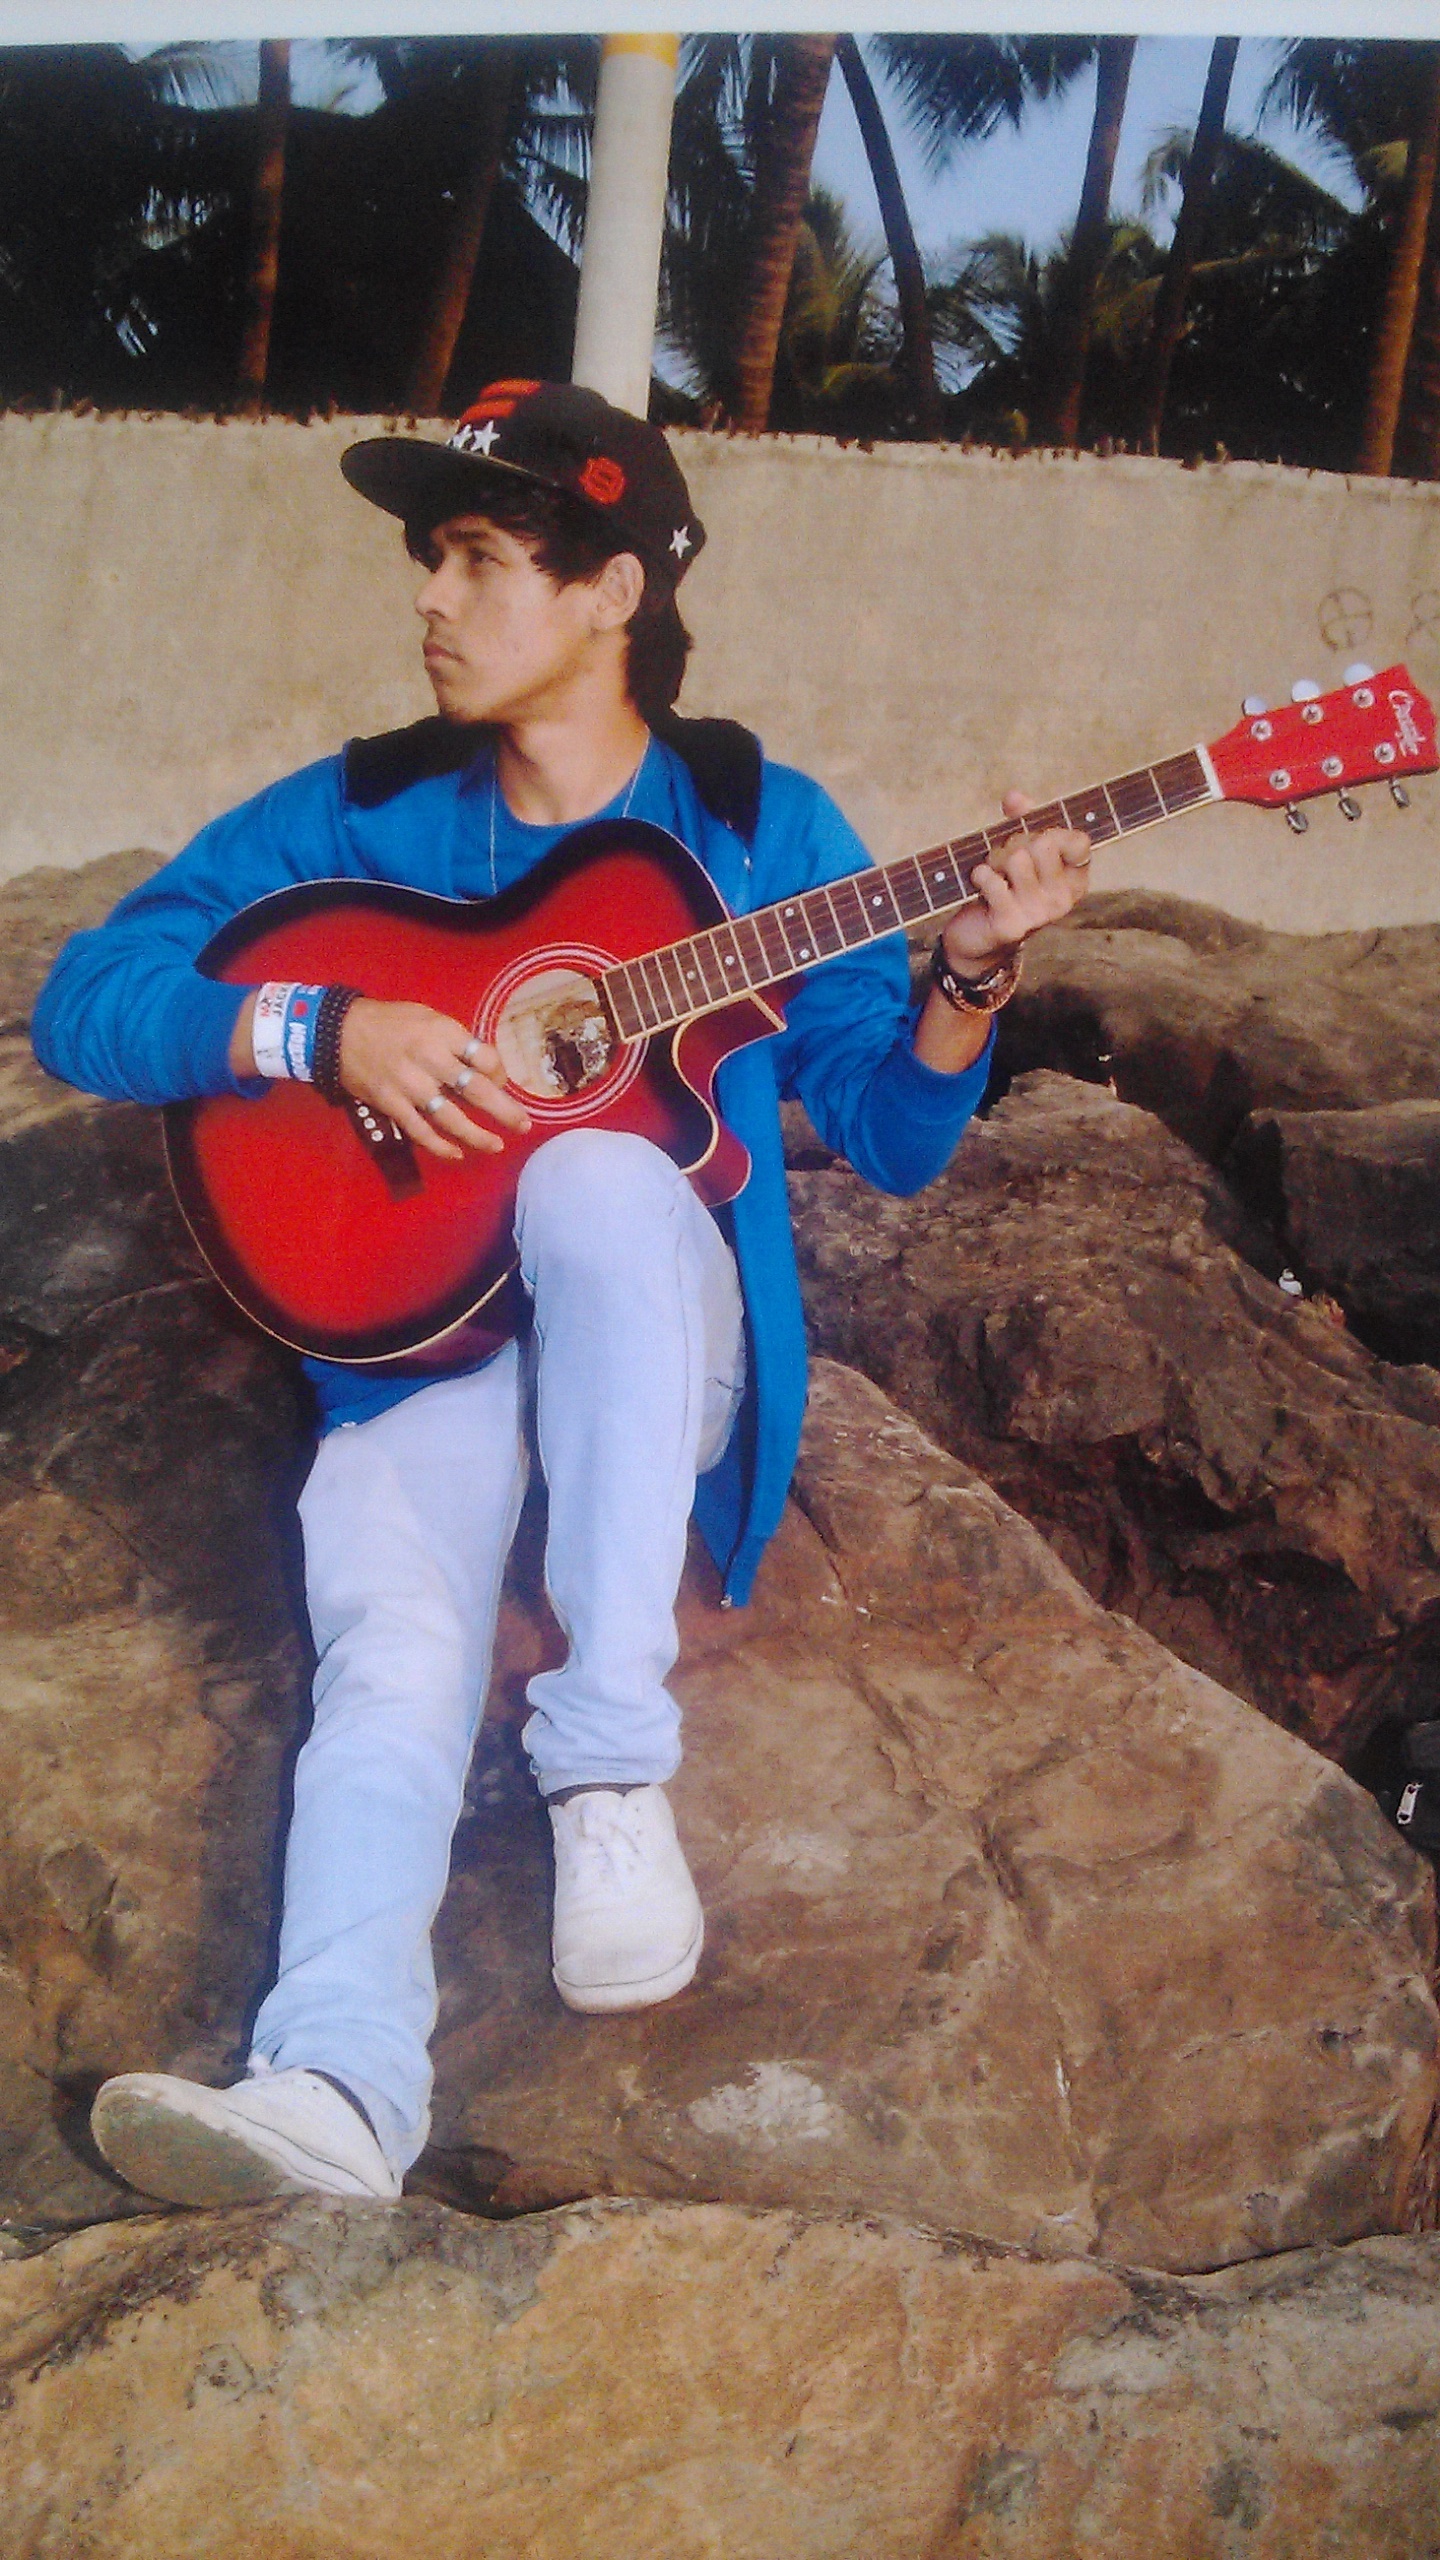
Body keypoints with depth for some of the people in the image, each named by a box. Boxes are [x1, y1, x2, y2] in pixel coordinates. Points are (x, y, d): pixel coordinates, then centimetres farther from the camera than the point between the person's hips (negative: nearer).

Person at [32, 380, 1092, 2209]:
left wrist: (966, 976, -16)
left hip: (658, 1330, 0)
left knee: (597, 1176, -35)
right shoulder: (359, 814, 6)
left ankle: (612, 1767, -32)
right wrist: (322, 1026, -17)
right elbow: (83, 1003, -1)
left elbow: (890, 1139, 4)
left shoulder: (758, 826, 5)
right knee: (395, 1654, -29)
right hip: (414, 1330, 1)